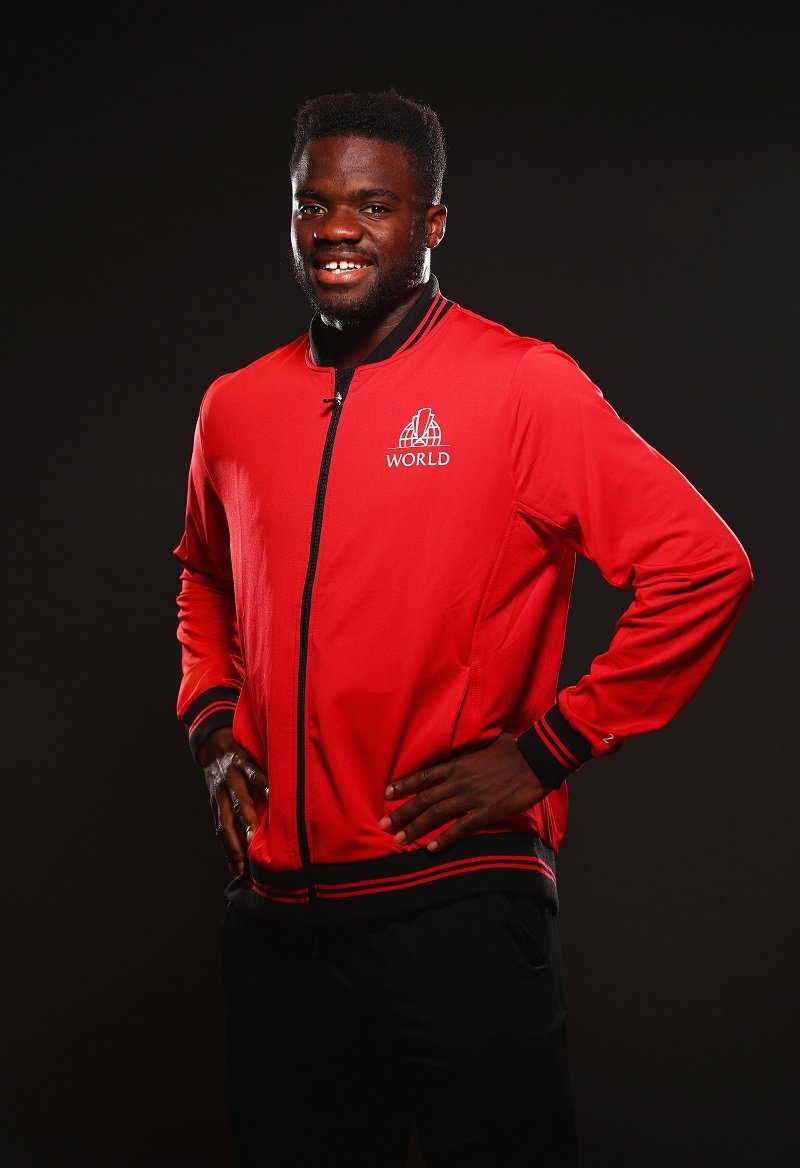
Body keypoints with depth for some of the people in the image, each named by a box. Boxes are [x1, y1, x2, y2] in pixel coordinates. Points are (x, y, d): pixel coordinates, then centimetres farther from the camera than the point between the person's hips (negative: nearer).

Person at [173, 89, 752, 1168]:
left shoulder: (523, 384, -7)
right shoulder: (235, 407, 9)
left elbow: (703, 568, -11)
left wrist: (546, 749, -11)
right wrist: (211, 722, 11)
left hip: (457, 905, -5)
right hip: (275, 916, 5)